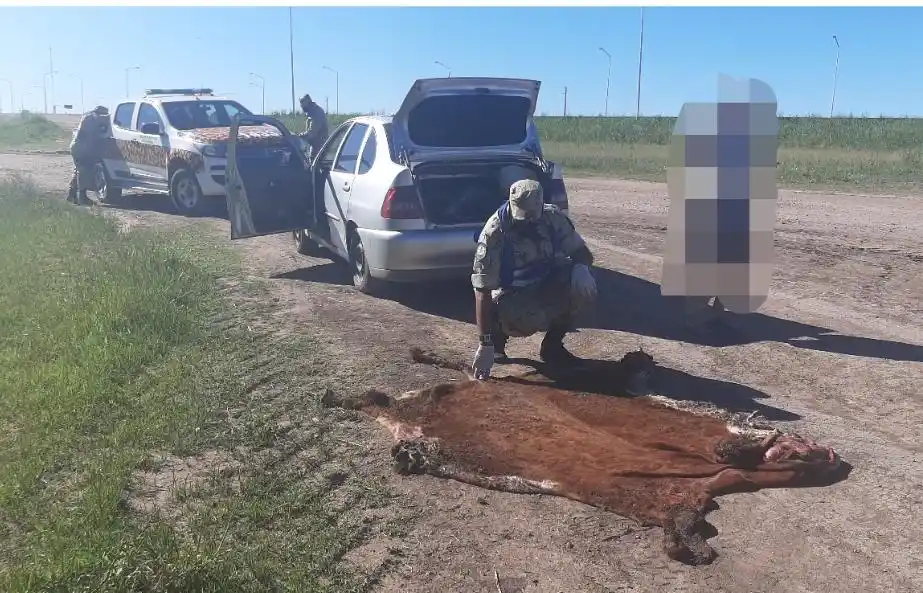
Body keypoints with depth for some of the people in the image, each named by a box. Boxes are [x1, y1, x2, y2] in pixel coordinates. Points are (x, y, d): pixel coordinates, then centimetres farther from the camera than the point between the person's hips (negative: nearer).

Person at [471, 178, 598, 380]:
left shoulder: (553, 217, -15)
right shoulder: (494, 232, -27)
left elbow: (582, 252, -4)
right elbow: (483, 290, -28)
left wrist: (581, 267, -31)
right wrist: (486, 344, -31)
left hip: (547, 285, 4)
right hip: (511, 293, -4)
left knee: (583, 287, -25)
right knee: (530, 320, -36)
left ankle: (552, 345, -4)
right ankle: (499, 331, 1)